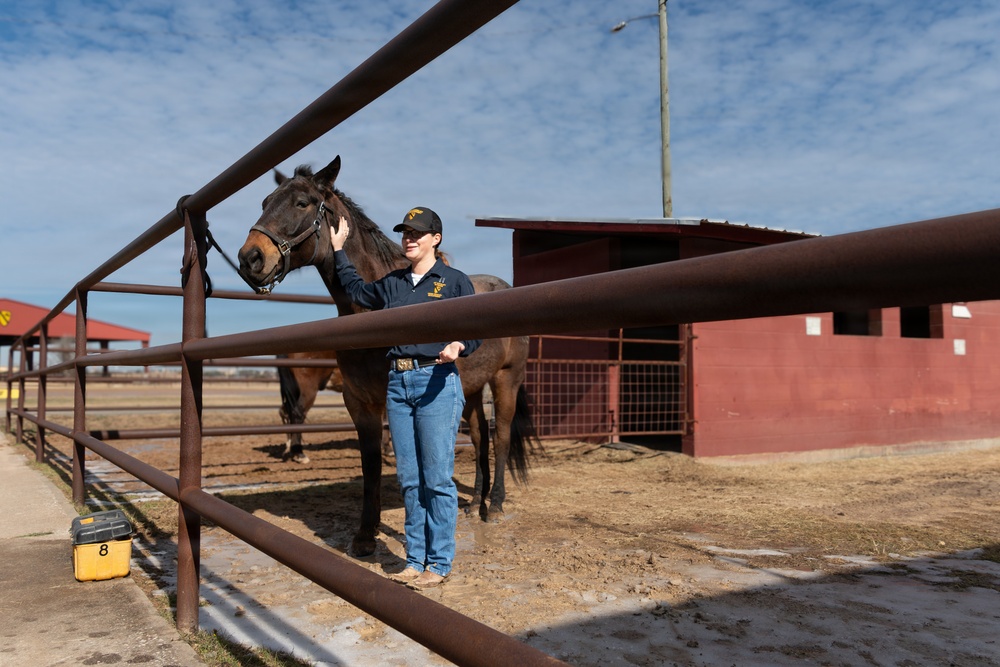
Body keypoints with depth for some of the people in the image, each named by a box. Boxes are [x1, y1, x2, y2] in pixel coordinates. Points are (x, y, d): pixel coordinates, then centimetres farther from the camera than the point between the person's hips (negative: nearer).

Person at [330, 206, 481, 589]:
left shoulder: (455, 281, 0)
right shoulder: (392, 283, 15)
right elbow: (356, 291, 33)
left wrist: (458, 347, -25)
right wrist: (339, 250, 33)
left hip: (437, 382, -5)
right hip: (398, 384, 6)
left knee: (437, 478, -1)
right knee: (408, 479, 10)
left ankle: (439, 564, 10)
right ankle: (415, 560, 20)